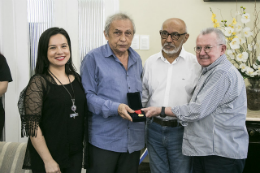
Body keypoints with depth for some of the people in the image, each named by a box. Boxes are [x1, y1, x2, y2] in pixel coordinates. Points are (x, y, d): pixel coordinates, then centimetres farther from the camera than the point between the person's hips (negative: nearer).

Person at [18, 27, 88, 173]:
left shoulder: (77, 79, 5)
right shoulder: (38, 82, -12)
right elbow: (32, 126, -15)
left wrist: (86, 145, 8)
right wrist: (48, 161, -16)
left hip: (76, 154, 5)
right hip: (48, 155, -5)